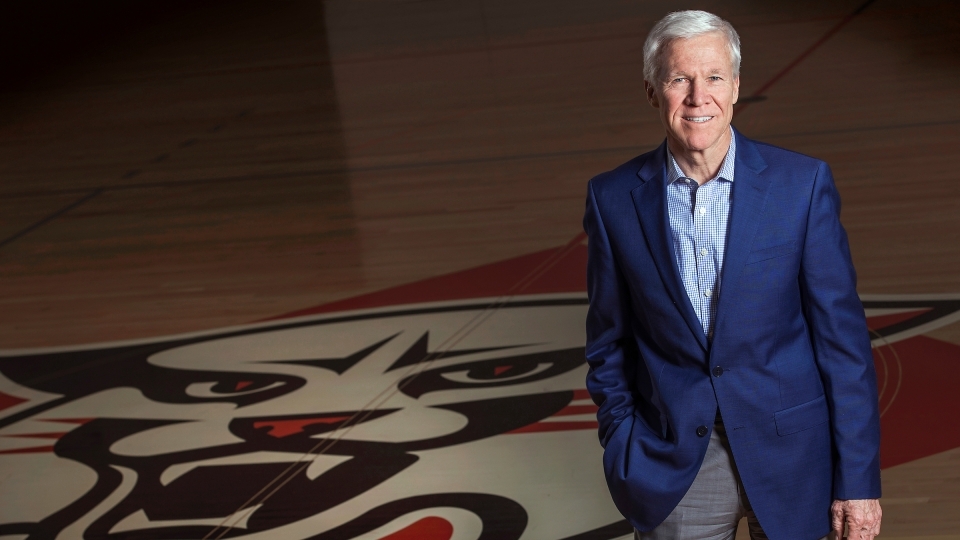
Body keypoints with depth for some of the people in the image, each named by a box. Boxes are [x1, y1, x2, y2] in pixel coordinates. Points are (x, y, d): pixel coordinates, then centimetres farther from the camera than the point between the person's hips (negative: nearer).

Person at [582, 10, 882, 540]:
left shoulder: (802, 183, -8)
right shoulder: (614, 199, -4)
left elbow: (842, 336, -6)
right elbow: (608, 345, 6)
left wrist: (859, 479, -7)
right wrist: (623, 455, 3)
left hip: (790, 455, 0)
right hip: (673, 465, 1)